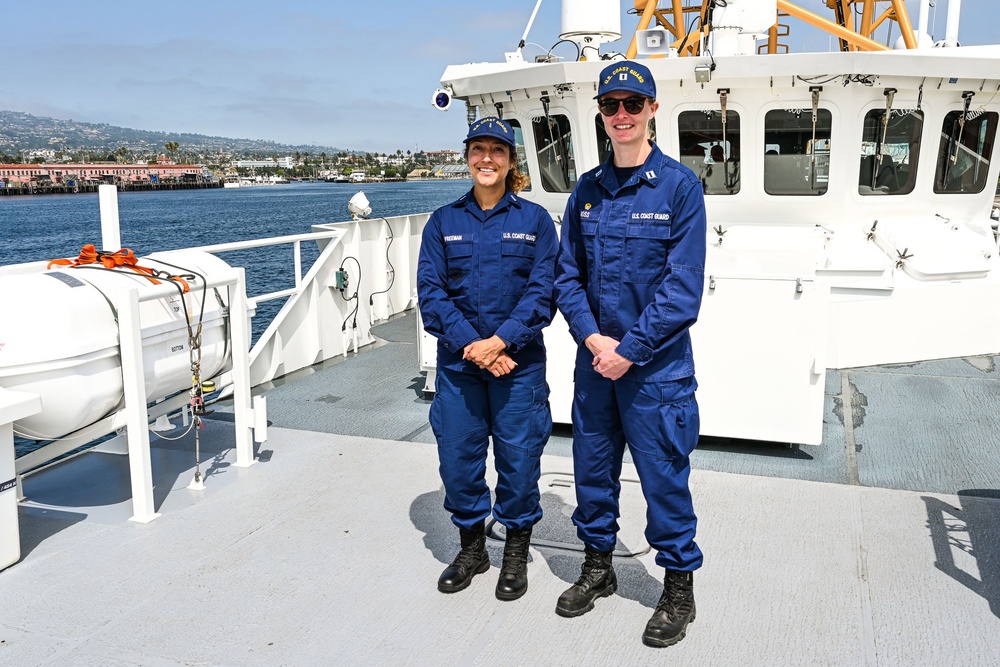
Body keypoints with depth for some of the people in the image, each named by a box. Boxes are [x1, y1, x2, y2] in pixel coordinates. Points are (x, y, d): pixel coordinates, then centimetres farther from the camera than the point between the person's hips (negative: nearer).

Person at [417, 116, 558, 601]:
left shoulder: (535, 220, 2)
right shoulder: (444, 222, 7)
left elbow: (543, 291, -5)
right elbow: (430, 292, -1)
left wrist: (501, 341, -17)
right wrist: (471, 345, -14)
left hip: (519, 363, -2)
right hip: (458, 362, 2)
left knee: (518, 458, 4)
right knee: (457, 457, 8)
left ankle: (516, 552, 26)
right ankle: (471, 547, 30)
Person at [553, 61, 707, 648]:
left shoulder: (680, 186, -8)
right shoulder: (587, 190, 7)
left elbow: (683, 286, -14)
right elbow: (567, 274, 6)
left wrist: (630, 350, -15)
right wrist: (592, 337, -9)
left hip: (657, 366, -4)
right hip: (595, 361, 5)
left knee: (665, 478, 5)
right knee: (593, 469, 15)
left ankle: (680, 587, 25)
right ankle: (598, 567, 36)